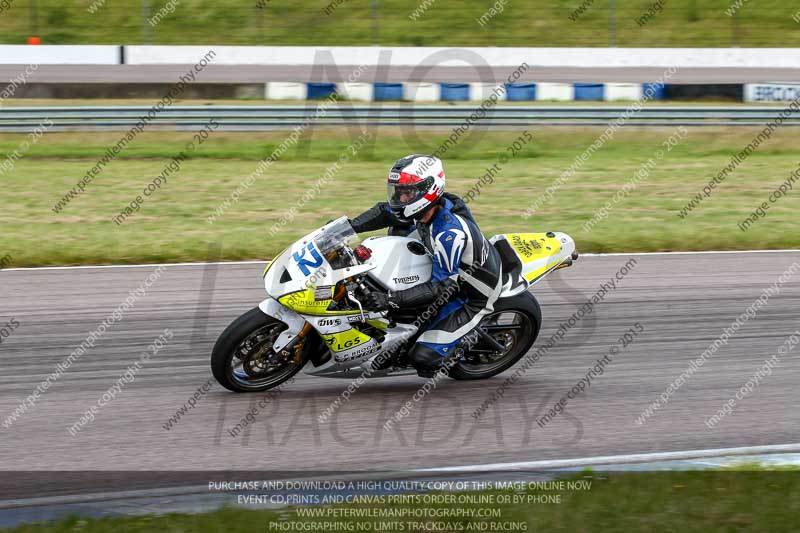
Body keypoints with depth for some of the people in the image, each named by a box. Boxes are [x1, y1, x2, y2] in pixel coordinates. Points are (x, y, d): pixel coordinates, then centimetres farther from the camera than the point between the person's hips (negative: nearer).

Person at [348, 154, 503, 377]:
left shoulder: (450, 233, -37)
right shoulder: (426, 206, -13)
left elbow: (439, 286, -35)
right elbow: (385, 211, 2)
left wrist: (391, 300, -42)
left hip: (473, 296, -9)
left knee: (423, 357, -18)